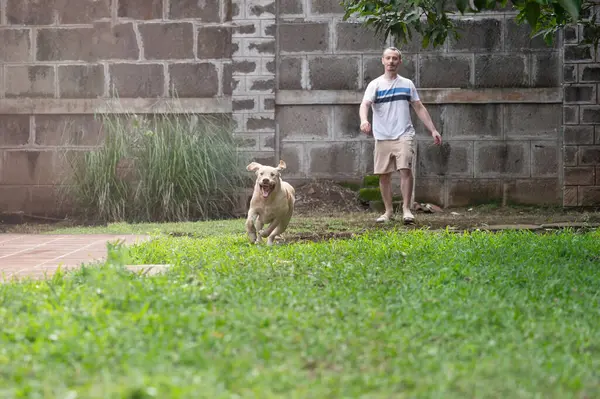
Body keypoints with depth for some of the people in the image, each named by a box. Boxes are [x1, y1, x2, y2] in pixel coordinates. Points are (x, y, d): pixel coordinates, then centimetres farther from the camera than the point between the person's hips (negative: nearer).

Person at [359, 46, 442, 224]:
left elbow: (419, 108, 15)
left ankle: (406, 209, -11)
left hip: (404, 135, 0)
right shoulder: (375, 84, 3)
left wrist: (433, 130, 9)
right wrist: (364, 120, -34)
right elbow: (365, 104, -12)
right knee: (384, 174, 4)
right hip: (382, 137, 0)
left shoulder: (407, 84, 11)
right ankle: (388, 211, 16)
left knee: (405, 169, -16)